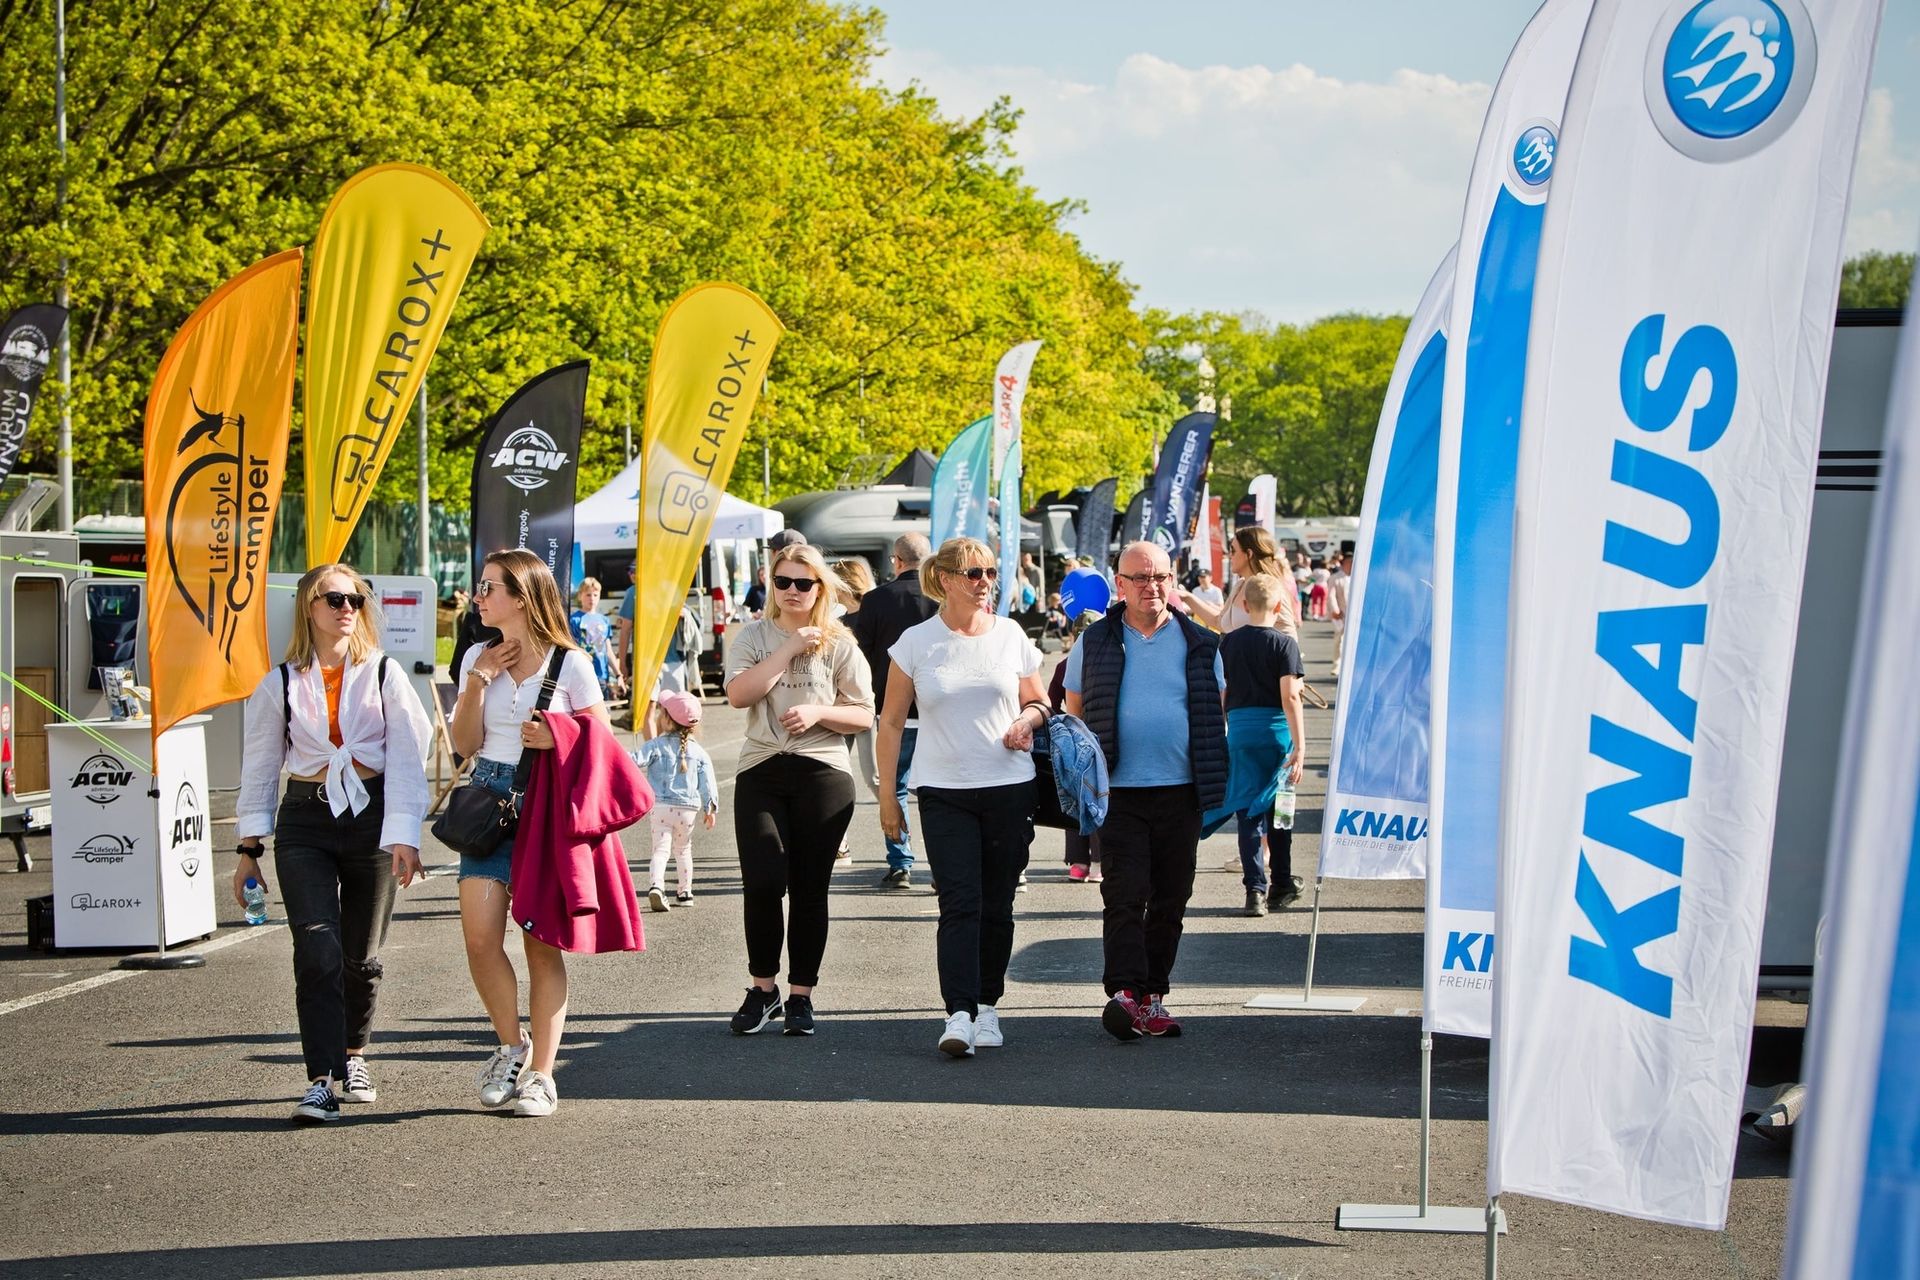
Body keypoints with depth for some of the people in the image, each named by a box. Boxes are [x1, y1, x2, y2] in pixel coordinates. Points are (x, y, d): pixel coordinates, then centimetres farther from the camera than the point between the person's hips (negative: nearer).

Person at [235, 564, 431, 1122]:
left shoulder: (383, 674, 2)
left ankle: (354, 1055, 32)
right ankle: (321, 1081, -11)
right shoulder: (281, 683, 5)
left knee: (361, 955, 7)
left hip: (371, 816, 0)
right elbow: (259, 765, 10)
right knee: (317, 951, -12)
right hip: (305, 823, 0)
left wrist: (405, 836, -10)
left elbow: (406, 758, -2)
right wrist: (249, 848, 8)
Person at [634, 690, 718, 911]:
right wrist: (710, 809, 13)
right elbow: (707, 783, 6)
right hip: (688, 809, 3)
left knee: (660, 849, -7)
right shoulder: (698, 752, 5)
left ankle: (656, 885, -30)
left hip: (660, 806, -3)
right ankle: (685, 892, 25)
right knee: (683, 849, 20)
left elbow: (636, 761, -17)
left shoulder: (656, 746, -5)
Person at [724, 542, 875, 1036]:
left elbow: (864, 716, 4)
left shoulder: (839, 644, 7)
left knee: (809, 888, 2)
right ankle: (763, 989, 8)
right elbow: (739, 694, -9)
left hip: (823, 773, 0)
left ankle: (801, 995, 13)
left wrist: (817, 712, -12)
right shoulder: (753, 637, 8)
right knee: (762, 882, -10)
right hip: (761, 772, 0)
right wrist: (789, 649, -10)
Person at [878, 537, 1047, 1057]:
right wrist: (887, 794, 2)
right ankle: (959, 1016, -16)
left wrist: (1028, 719, -7)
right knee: (959, 904, -11)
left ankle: (987, 1006, 19)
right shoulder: (916, 643, 0)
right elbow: (891, 721, 5)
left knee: (997, 905, 7)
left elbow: (1039, 700, 17)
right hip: (944, 792, -2)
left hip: (1009, 787, 2)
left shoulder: (1010, 635, 6)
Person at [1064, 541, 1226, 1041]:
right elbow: (1073, 714, 12)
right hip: (1119, 793, -2)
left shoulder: (1200, 645, 7)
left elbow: (1216, 716, 14)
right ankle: (1123, 992, -17)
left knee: (1171, 899, 7)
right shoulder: (1094, 644, 5)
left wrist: (1218, 778, 8)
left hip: (1181, 793, 2)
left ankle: (1153, 996, 16)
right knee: (1124, 896, -11)